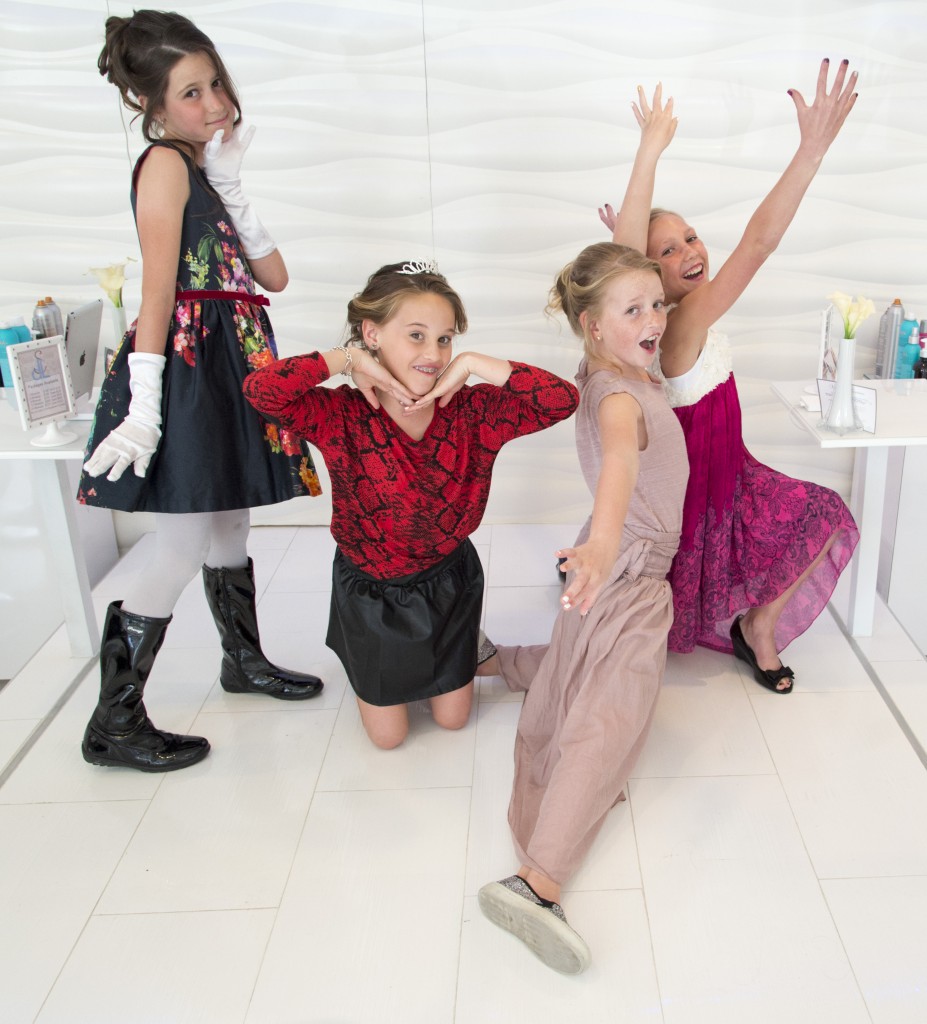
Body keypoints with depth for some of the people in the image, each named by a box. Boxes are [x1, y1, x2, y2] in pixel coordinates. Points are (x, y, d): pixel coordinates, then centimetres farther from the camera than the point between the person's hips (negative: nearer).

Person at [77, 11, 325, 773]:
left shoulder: (205, 167, 18)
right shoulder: (165, 162, -6)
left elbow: (275, 275, 10)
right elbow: (158, 289, -16)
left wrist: (230, 186, 4)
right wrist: (144, 404, -21)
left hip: (231, 365, 9)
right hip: (187, 365, -9)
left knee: (229, 527, 19)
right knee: (186, 552, -9)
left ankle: (245, 660, 38)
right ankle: (114, 723, 2)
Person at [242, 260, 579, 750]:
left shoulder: (471, 410, -19)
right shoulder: (341, 416, -25)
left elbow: (563, 399, -29)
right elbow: (260, 389, -42)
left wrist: (473, 364, -31)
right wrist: (347, 359, -33)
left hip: (448, 582, 2)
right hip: (370, 591, -1)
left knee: (452, 717, 21)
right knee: (388, 734, 18)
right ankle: (366, 669, 49)